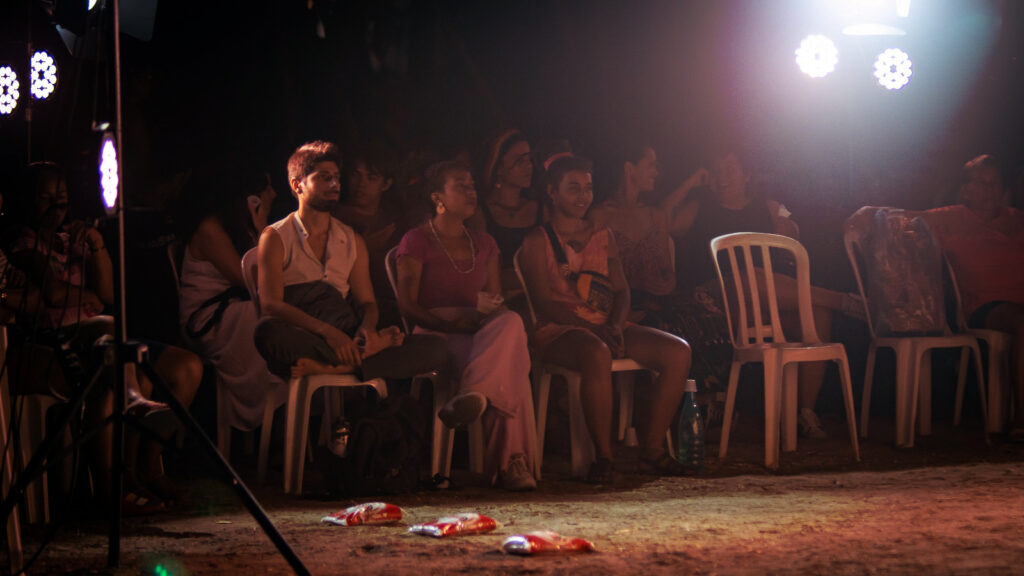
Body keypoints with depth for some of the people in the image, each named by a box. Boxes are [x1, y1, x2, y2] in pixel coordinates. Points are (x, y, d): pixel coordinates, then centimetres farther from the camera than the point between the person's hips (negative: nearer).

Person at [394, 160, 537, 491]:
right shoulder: (417, 242, 6)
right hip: (435, 335, -5)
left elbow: (497, 301, 20)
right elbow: (407, 305, -3)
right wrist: (451, 322, -18)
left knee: (510, 323, -36)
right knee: (509, 366, -37)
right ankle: (510, 461, -48)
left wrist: (486, 310, -7)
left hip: (481, 333, 5)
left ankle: (473, 396, -52)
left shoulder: (484, 244, 24)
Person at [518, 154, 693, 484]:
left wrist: (615, 325, -8)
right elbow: (543, 302, -7)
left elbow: (621, 290, 15)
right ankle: (603, 455, -32)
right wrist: (591, 327, -19)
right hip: (559, 331, -6)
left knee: (677, 351, -17)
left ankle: (652, 449, -15)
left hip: (606, 327, 6)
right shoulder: (538, 241, 3)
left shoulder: (603, 237, 22)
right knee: (597, 354, -41)